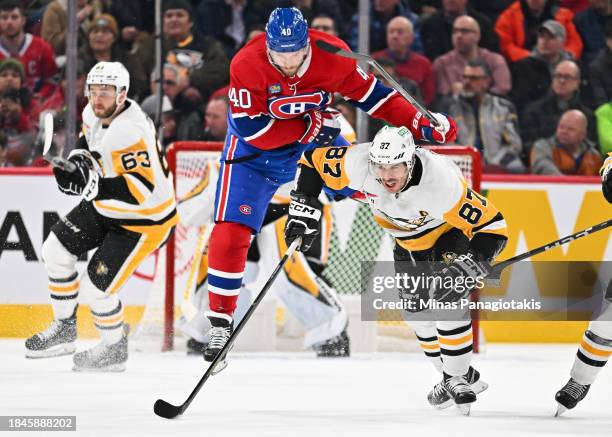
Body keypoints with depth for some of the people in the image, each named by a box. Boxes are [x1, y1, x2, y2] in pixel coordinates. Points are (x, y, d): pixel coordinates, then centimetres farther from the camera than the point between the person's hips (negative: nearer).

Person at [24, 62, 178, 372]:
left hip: (143, 218, -9)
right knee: (56, 249, 9)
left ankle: (114, 350, 18)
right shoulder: (94, 113, -5)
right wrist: (79, 160, -5)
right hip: (107, 205, 9)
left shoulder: (129, 131, -33)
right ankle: (64, 329, 24)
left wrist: (93, 184, -43)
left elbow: (140, 190, -38)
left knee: (95, 288, -9)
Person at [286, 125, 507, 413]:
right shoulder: (358, 165, -35)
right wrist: (304, 210, -19)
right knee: (418, 310, 1)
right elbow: (313, 161, -16)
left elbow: (492, 227, -37)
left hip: (452, 230, -4)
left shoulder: (443, 183, -42)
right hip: (408, 241, 4)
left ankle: (458, 378, -6)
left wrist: (469, 264, -49)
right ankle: (451, 376, 21)